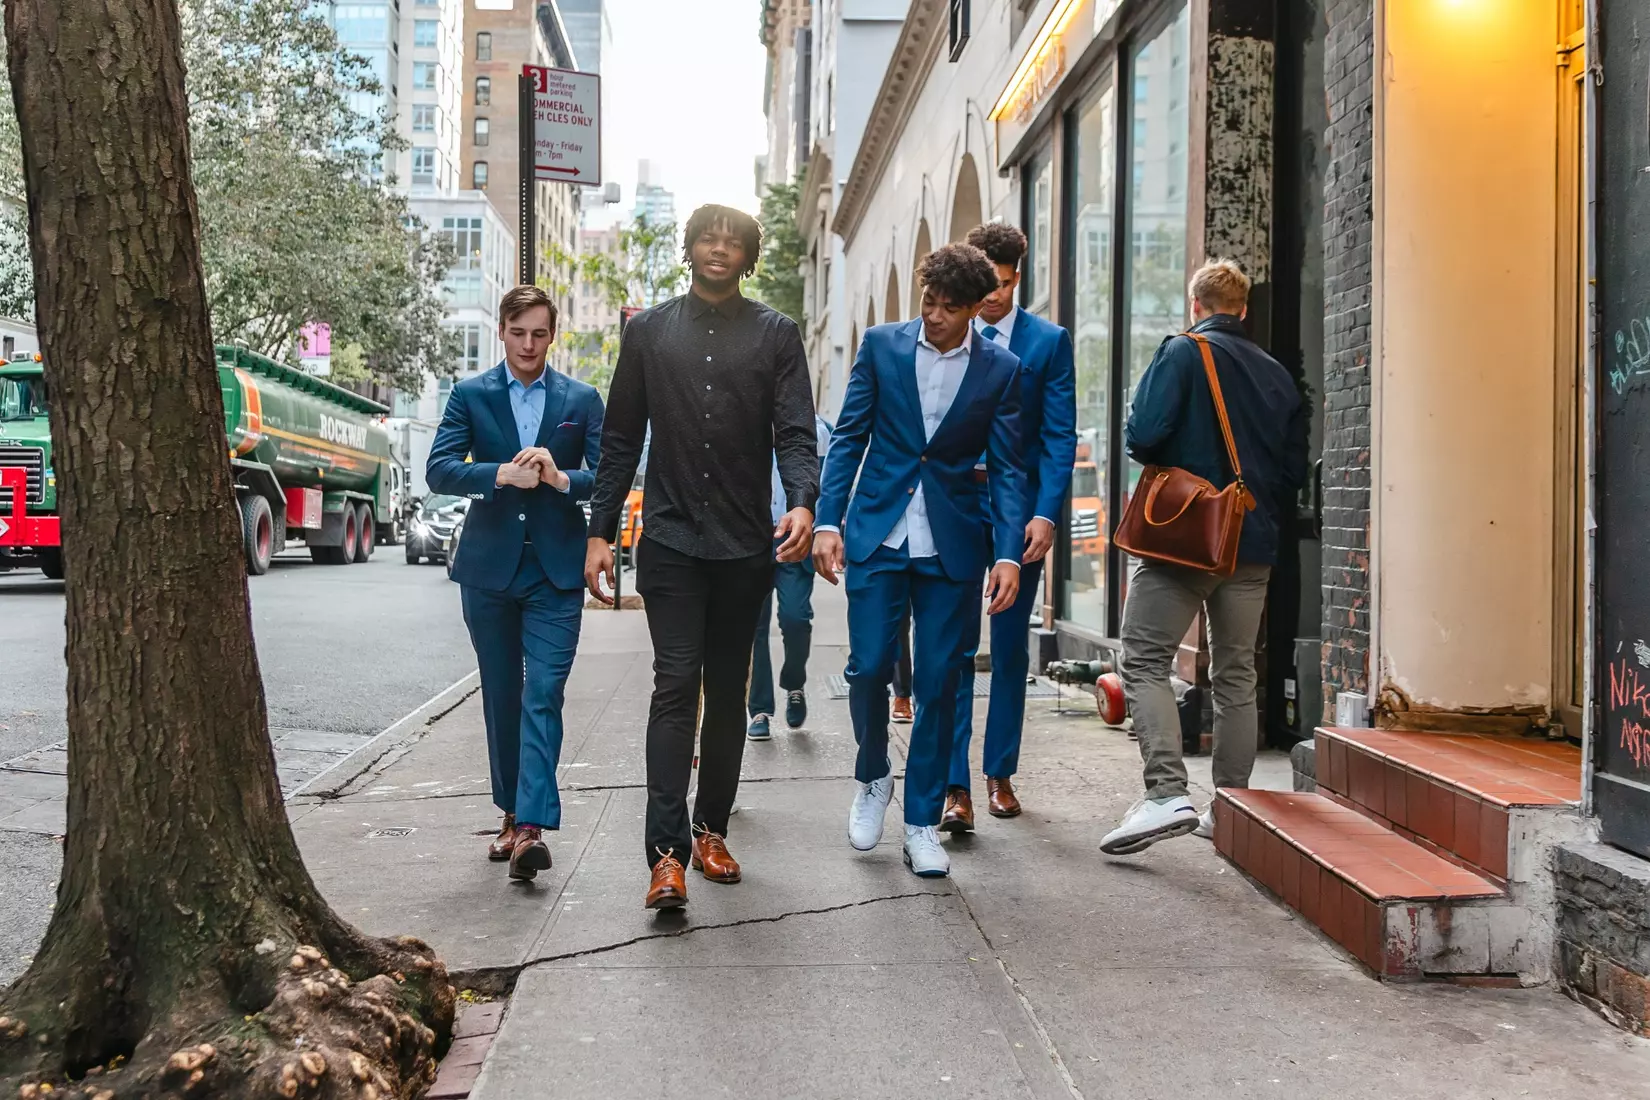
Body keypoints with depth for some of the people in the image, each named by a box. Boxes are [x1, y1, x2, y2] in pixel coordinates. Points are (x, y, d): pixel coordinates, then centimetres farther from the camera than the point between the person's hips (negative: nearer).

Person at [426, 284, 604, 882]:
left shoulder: (581, 400, 5)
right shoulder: (470, 395, 5)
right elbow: (439, 469, -6)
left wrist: (560, 477, -20)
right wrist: (502, 474, -22)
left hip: (556, 569, -1)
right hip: (489, 566, 2)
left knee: (543, 695, -10)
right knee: (501, 696, 11)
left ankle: (533, 825, -15)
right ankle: (512, 814, 25)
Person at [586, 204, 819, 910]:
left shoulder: (775, 334, 7)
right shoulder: (648, 331, 10)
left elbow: (795, 434, -2)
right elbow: (621, 440, 10)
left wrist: (802, 503, -21)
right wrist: (600, 532, 4)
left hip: (746, 546, 1)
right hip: (670, 540, -1)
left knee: (727, 692, 9)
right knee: (675, 684, -11)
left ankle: (711, 829, 23)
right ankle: (667, 853, -12)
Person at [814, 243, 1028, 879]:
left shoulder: (1001, 369, 1)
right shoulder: (882, 345, 2)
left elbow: (1006, 468, 1)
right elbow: (848, 438, 4)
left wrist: (1009, 554, -10)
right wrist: (828, 521, -5)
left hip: (952, 545, 0)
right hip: (877, 535, 0)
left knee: (938, 683, 3)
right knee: (868, 667, -3)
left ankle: (922, 820, 17)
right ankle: (872, 779, 27)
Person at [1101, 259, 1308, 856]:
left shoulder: (1183, 352, -4)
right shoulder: (1278, 374, 12)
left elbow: (1144, 435, -16)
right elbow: (1295, 470, 11)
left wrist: (1166, 461, 5)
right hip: (1253, 547, 6)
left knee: (1145, 661, -4)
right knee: (1236, 675, 12)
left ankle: (1167, 794, -18)